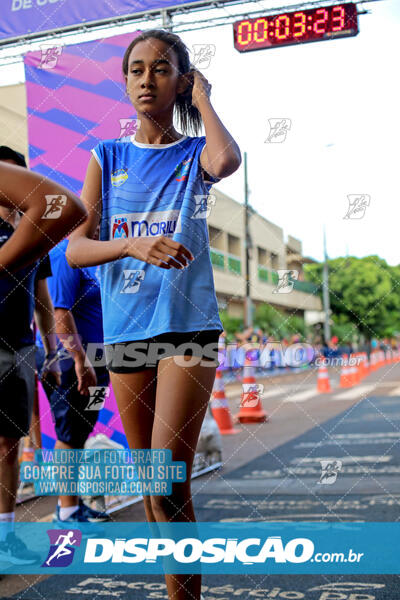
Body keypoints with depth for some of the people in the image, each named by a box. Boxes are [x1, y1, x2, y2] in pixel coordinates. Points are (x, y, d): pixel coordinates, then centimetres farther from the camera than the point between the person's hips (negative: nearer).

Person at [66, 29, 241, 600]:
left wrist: (202, 96, -4)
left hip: (188, 324, -3)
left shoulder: (194, 153, 5)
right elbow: (75, 248, 0)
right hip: (125, 330, 3)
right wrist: (133, 245, -20)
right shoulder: (107, 157, 10)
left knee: (168, 483, -12)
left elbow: (227, 160, -22)